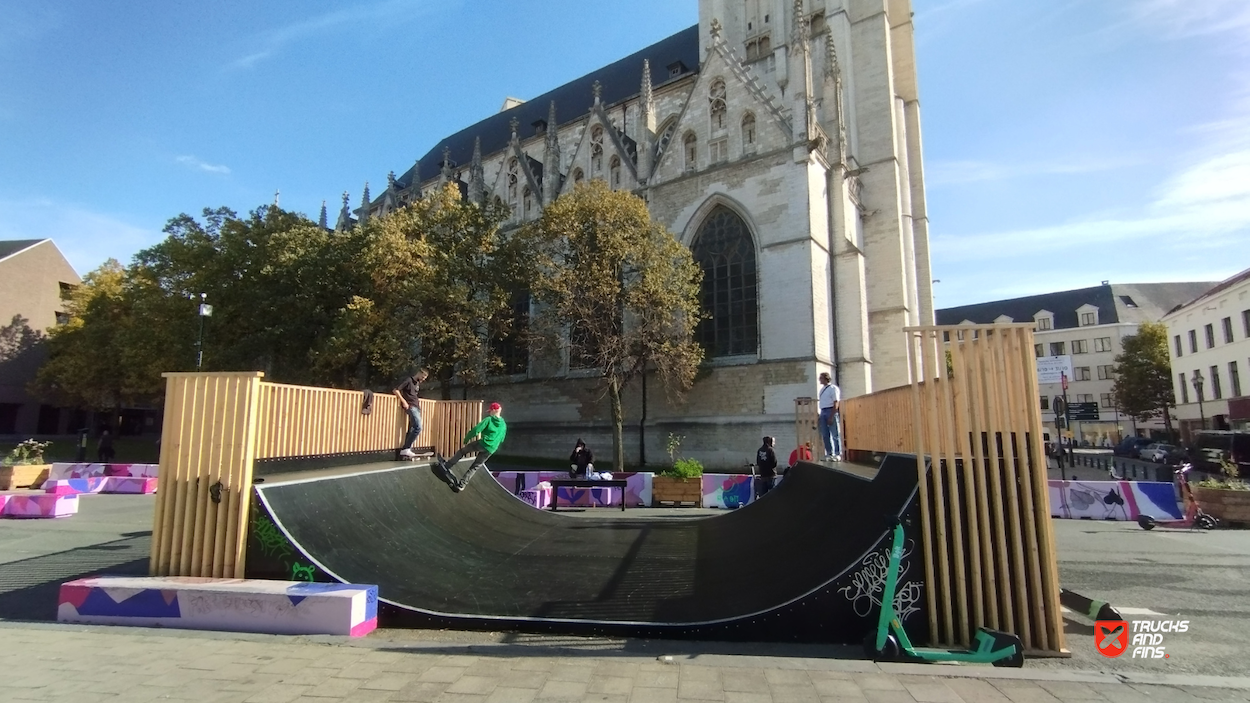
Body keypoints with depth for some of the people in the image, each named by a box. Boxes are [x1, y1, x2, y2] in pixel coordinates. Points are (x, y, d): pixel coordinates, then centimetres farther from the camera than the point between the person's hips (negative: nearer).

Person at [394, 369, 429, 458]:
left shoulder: (418, 383, 19)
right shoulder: (409, 380, -6)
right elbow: (396, 390, -10)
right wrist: (403, 401, -16)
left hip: (416, 407, 9)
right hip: (411, 407, -8)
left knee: (412, 429, 4)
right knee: (418, 427, -17)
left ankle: (406, 450, 5)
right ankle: (405, 448, -14)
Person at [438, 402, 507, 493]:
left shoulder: (488, 419, -6)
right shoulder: (504, 425, 8)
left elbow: (476, 430, -11)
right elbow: (501, 440, 17)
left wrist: (466, 439, 3)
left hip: (481, 444, -4)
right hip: (491, 449, 5)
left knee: (462, 450, 20)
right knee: (475, 467, 14)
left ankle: (447, 465, 25)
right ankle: (461, 485, 13)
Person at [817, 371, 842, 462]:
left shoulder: (833, 388, -6)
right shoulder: (822, 389, 17)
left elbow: (836, 403, -12)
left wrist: (831, 417, -19)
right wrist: (820, 417, 15)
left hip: (831, 411, -8)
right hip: (823, 412, 8)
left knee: (834, 434, -4)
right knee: (825, 435, 7)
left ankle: (837, 455, 0)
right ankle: (829, 454, 13)